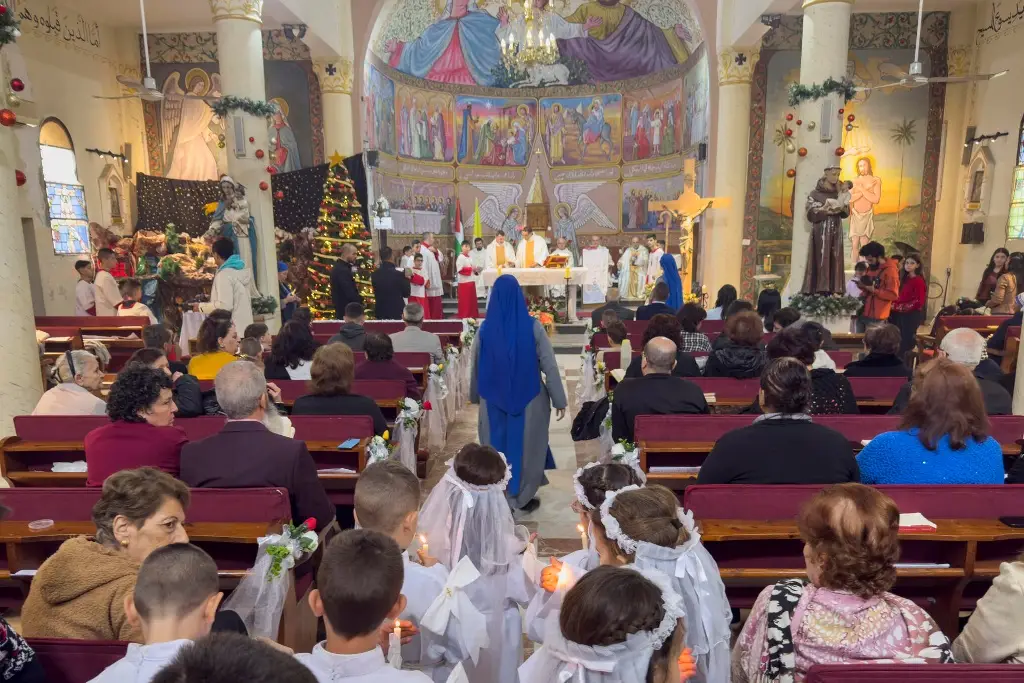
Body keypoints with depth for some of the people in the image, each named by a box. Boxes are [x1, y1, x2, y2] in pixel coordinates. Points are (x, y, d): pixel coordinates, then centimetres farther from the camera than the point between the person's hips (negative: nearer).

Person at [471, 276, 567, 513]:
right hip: (528, 397, -1)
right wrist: (559, 399, -2)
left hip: (494, 399, 2)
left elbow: (476, 368, 6)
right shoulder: (532, 327, -13)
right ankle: (524, 497, 24)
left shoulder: (485, 329, -7)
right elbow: (549, 365, -11)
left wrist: (475, 395, 21)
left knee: (497, 444, 16)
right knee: (526, 445, 13)